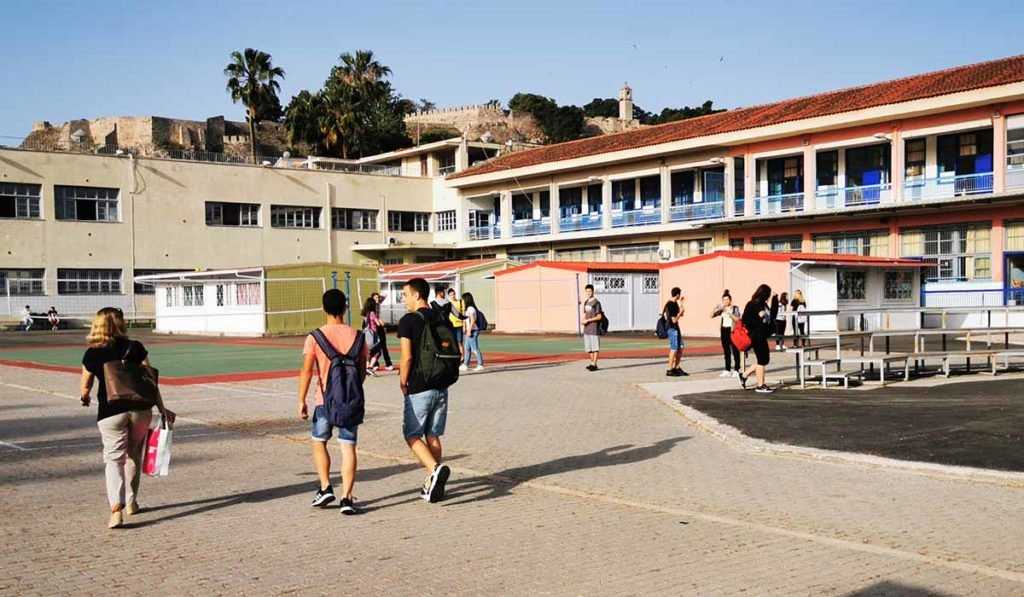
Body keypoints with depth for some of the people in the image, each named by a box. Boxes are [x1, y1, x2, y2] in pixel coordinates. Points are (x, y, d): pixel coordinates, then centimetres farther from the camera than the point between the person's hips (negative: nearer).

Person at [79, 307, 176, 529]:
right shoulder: (135, 348, -1)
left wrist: (85, 399, 31)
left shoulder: (92, 354, -1)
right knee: (134, 456, 19)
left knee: (114, 459, 2)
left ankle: (116, 508, -17)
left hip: (110, 412, -1)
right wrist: (161, 408, 5)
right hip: (140, 409, 2)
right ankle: (131, 502, 30)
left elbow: (85, 388, 7)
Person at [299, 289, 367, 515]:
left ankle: (325, 488, 12)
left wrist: (301, 401, -5)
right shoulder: (357, 335, 0)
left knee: (319, 442, 19)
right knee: (348, 447, 3)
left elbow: (307, 371, -11)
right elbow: (362, 370, 7)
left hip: (325, 400, -1)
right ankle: (347, 498, -2)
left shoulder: (315, 337, -6)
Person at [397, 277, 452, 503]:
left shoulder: (408, 321, -11)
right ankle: (433, 484, 14)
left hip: (419, 389, -6)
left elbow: (407, 358, -16)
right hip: (441, 387, 6)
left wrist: (403, 382, -3)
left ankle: (435, 468, -18)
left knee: (412, 435, 3)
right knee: (433, 435, 13)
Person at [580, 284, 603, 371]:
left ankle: (594, 364, -5)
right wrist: (583, 320, 2)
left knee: (595, 346, -5)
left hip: (594, 328, -8)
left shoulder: (596, 302, -8)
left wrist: (588, 320, -17)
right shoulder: (586, 302, 15)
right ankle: (592, 363, 18)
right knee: (588, 347, 10)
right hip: (587, 328, 8)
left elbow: (599, 317, -12)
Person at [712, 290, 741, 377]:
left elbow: (737, 319, -15)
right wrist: (717, 309, -12)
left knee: (735, 351, -4)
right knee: (726, 351, 8)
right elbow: (712, 315, 5)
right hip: (724, 331, 5)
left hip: (732, 331, -5)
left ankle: (736, 370, -2)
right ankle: (727, 370, 13)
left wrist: (728, 312, -23)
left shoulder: (735, 308, -3)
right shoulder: (722, 309, 9)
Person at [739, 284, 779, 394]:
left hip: (762, 336, 9)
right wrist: (758, 317, -22)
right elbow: (745, 320, -15)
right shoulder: (752, 305, -12)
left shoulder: (764, 305, 13)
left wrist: (775, 302, 13)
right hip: (756, 336, -9)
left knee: (764, 359, 12)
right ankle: (760, 386, 5)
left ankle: (744, 375, 22)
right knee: (762, 360, -4)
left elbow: (771, 316, 17)